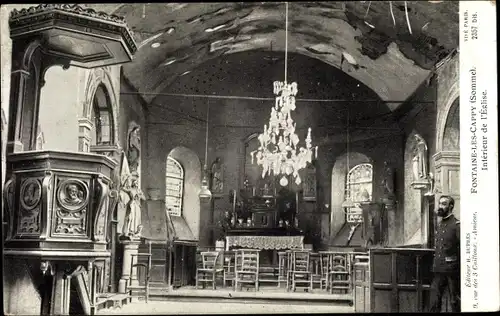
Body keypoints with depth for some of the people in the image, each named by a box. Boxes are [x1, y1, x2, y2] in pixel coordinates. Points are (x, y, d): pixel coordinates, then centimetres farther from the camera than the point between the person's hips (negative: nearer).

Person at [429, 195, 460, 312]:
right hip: (438, 270, 7)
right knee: (434, 302, 5)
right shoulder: (439, 225, 13)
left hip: (452, 270, -7)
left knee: (455, 301, 5)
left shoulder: (456, 225, -10)